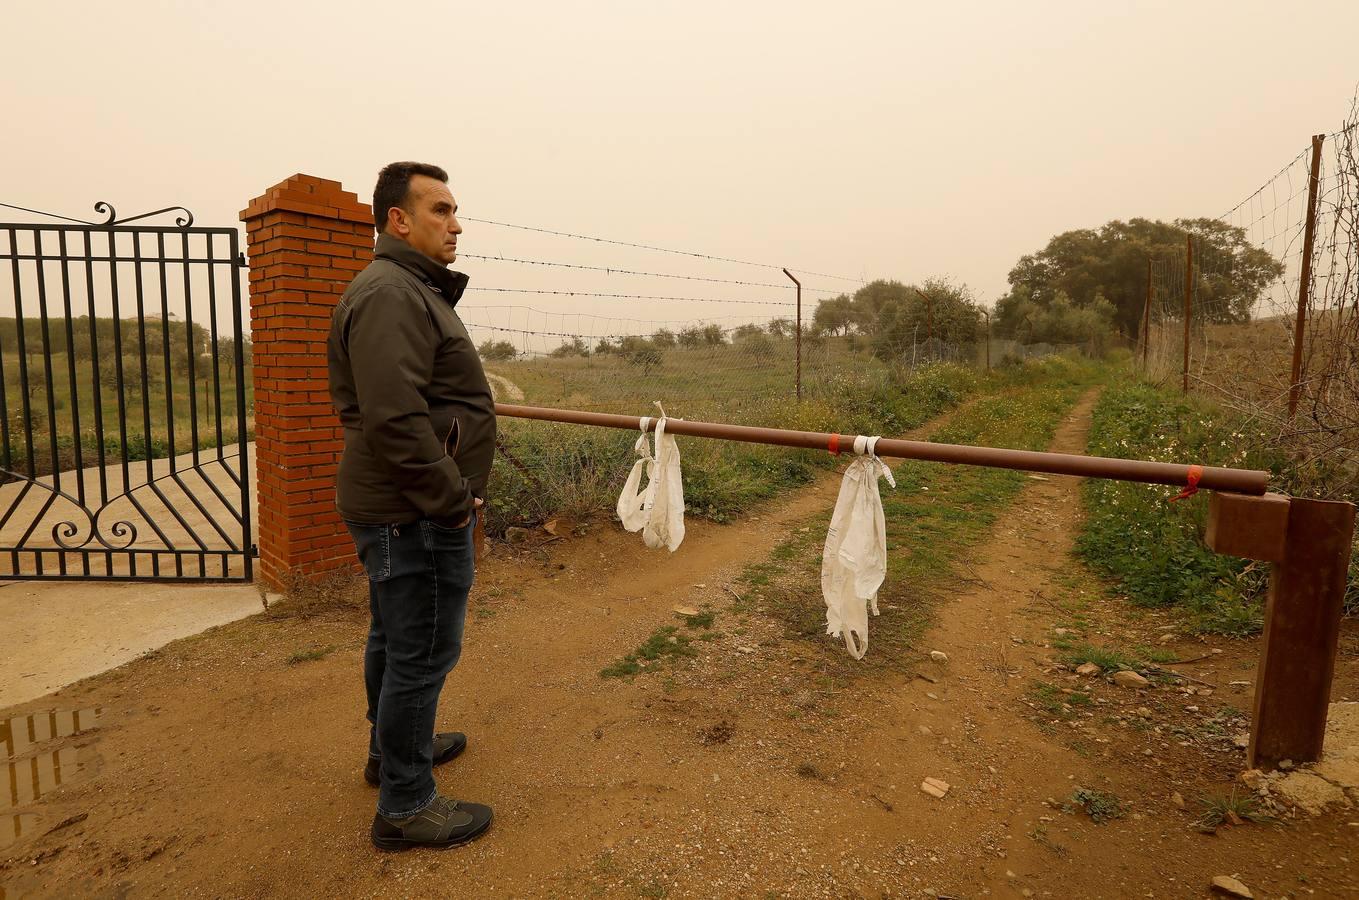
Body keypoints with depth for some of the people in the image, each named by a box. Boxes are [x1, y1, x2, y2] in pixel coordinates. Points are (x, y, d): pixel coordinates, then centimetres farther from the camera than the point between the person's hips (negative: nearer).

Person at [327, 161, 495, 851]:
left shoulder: (413, 290, 17)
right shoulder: (391, 295, -19)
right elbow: (395, 419, -29)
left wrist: (448, 495, 19)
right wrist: (453, 500, -21)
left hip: (399, 509, 11)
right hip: (416, 514, -11)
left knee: (394, 637, 23)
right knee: (423, 653, 0)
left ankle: (393, 748, 43)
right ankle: (405, 806, 16)